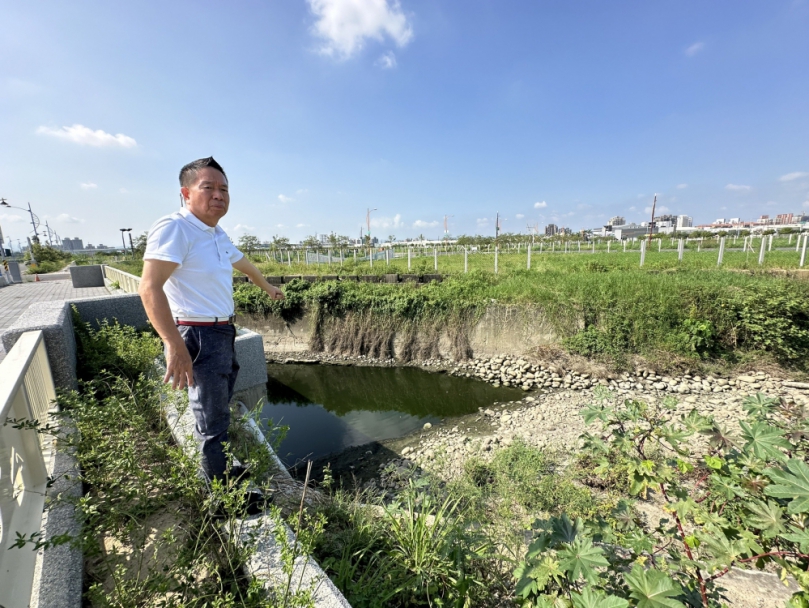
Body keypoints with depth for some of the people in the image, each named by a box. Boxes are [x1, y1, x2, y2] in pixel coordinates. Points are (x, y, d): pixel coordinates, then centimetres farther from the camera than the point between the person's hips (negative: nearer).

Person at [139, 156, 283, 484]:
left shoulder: (218, 233, 10)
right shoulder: (174, 228, -18)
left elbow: (243, 263, 29)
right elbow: (150, 288, -28)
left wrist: (268, 287, 44)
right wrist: (175, 345, -34)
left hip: (223, 332, 10)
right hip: (199, 337, -10)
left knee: (220, 410, 24)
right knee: (213, 424, 0)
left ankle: (225, 470, 45)